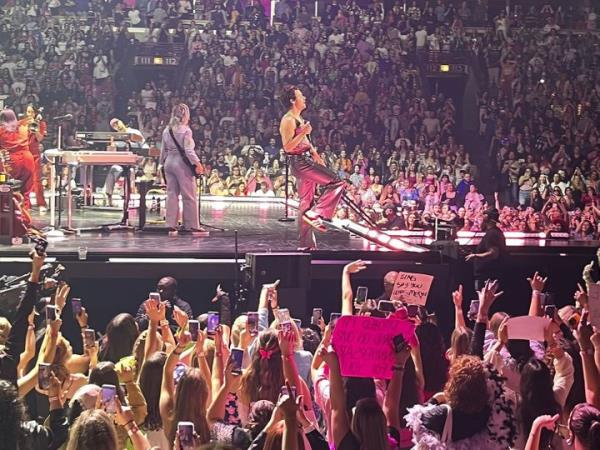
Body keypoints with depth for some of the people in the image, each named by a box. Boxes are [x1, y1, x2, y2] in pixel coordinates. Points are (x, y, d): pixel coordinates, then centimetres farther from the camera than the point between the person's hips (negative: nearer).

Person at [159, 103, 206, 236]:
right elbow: (189, 150, -15)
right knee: (189, 195, 0)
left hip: (169, 163, 6)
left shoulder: (166, 131, 10)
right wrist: (197, 164, -12)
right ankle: (192, 225, 2)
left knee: (172, 194, 8)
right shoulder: (185, 130, -10)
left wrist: (163, 164, 22)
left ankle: (171, 226, 8)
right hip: (182, 163, -6)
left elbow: (163, 150, 13)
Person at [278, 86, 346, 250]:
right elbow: (287, 147, -20)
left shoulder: (298, 118, 17)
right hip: (299, 162, -10)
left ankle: (306, 244, 12)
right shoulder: (288, 120, -14)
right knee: (337, 183, -15)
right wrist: (303, 132, -25)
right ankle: (316, 214, -14)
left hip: (306, 161, 10)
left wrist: (315, 154, 21)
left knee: (306, 203, 9)